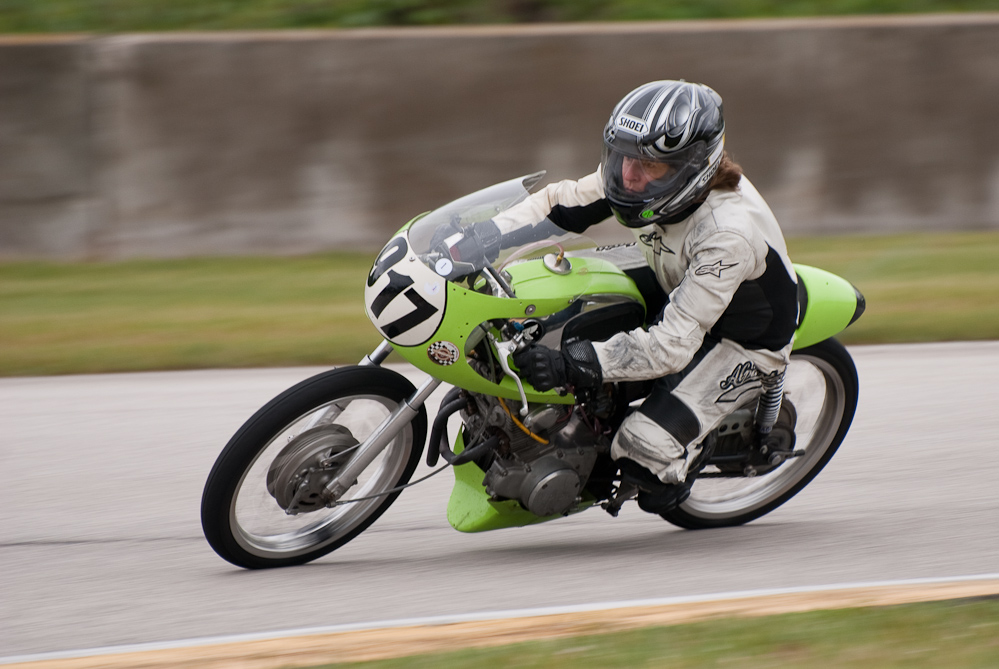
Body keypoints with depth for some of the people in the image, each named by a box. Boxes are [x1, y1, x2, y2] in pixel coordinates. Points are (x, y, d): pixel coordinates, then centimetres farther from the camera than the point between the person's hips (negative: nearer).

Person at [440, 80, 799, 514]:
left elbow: (674, 344, -41)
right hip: (678, 296, 8)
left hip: (744, 343, -8)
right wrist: (482, 240, -21)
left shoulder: (730, 233, -40)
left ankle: (683, 466, 12)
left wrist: (573, 366, -49)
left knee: (643, 452, -22)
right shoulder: (642, 172, -19)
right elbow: (562, 203, -6)